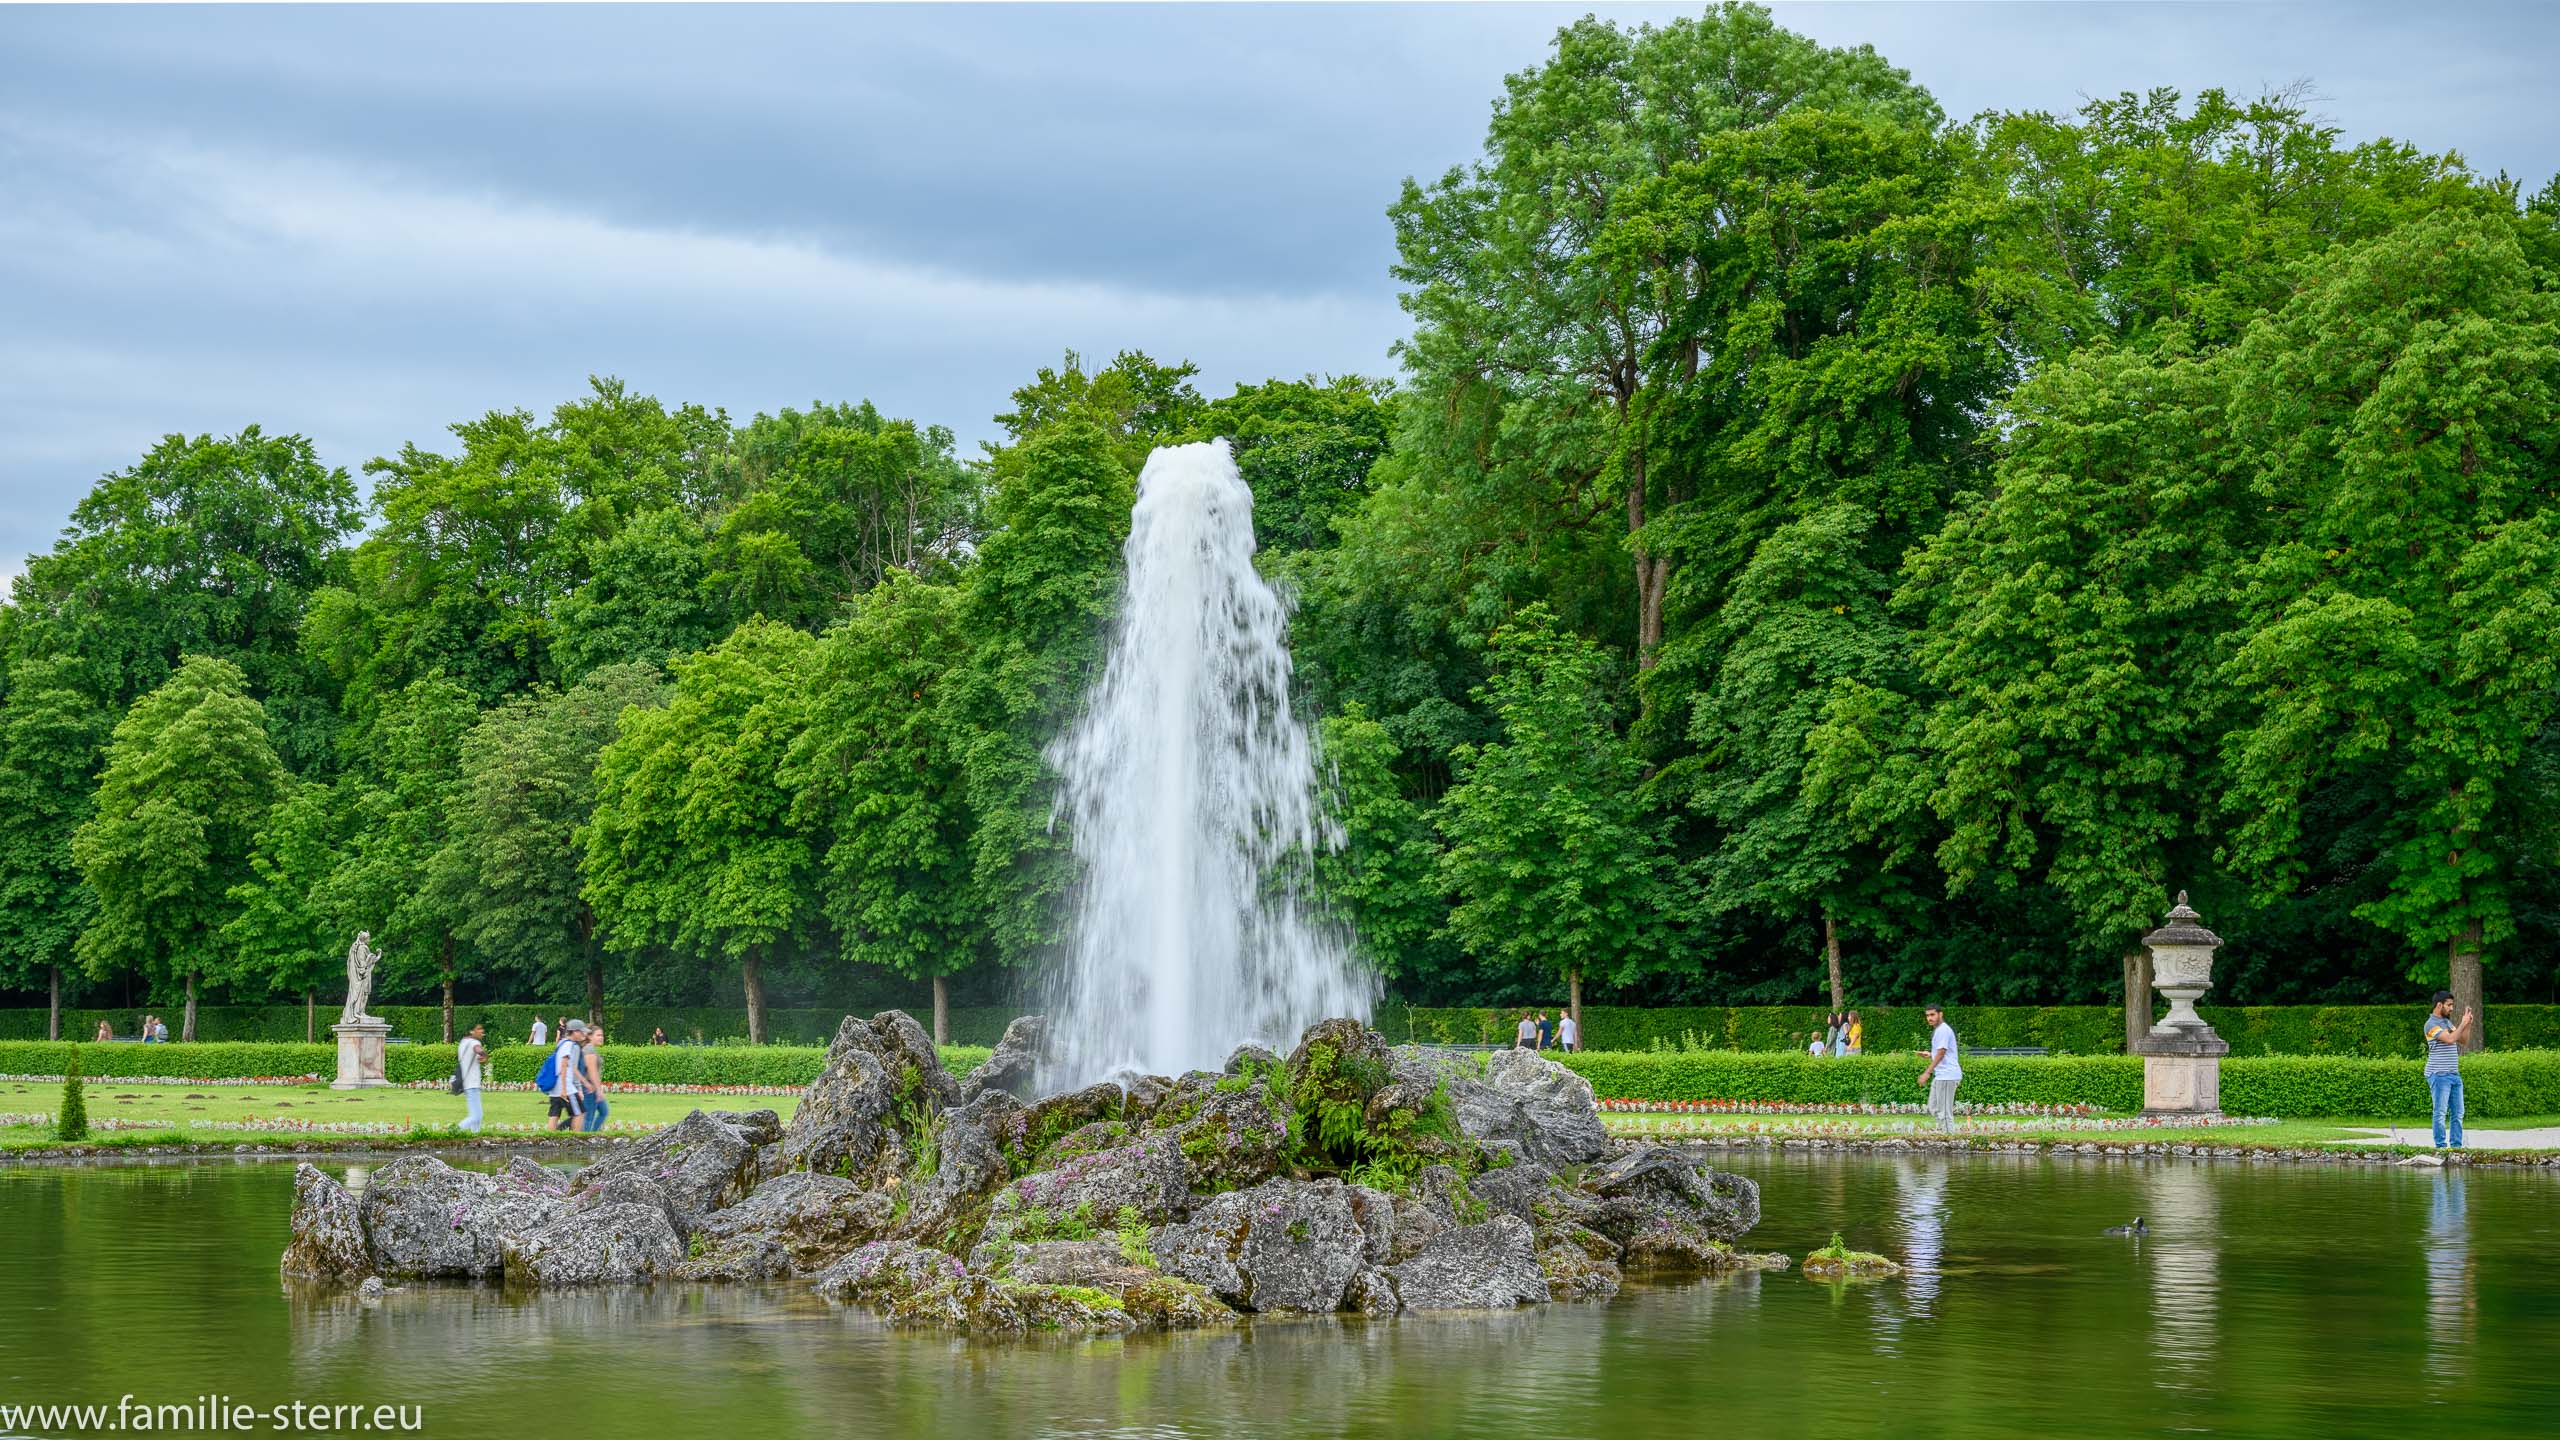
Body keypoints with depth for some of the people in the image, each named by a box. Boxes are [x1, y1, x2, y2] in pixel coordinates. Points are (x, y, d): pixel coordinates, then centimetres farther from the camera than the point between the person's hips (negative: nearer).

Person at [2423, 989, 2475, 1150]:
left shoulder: (2448, 1022, 17)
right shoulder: (2431, 1025, -10)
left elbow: (2464, 1041, 19)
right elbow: (2450, 1039, -21)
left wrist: (2468, 1025, 5)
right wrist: (2463, 1024, -12)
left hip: (2454, 1074, 8)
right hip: (2439, 1075, -8)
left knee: (2457, 1112, 6)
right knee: (2441, 1112, -6)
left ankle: (2457, 1145, 9)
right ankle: (2440, 1146, -4)